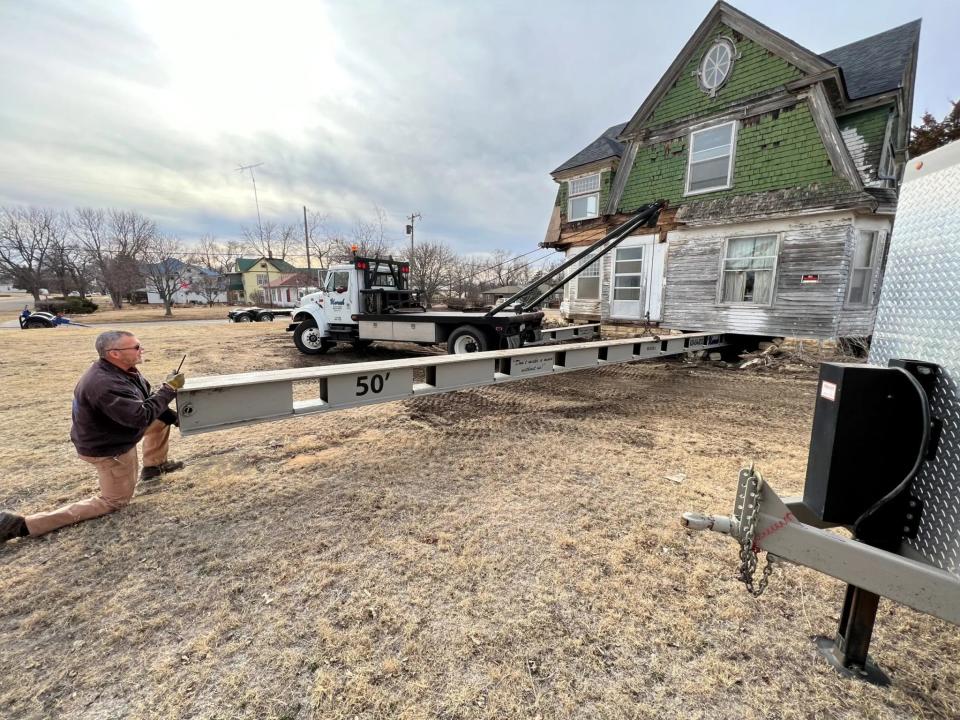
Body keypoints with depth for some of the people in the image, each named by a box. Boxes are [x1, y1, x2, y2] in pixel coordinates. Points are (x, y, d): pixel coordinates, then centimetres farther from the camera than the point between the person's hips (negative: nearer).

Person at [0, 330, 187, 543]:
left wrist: (173, 417, 1)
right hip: (108, 449, -9)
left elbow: (148, 402, 6)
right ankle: (22, 525, 4)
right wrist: (169, 389, -31)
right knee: (114, 501, 5)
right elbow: (142, 416, -37)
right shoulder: (105, 385, -36)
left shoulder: (123, 370, -7)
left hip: (115, 433, 9)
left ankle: (154, 466, 29)